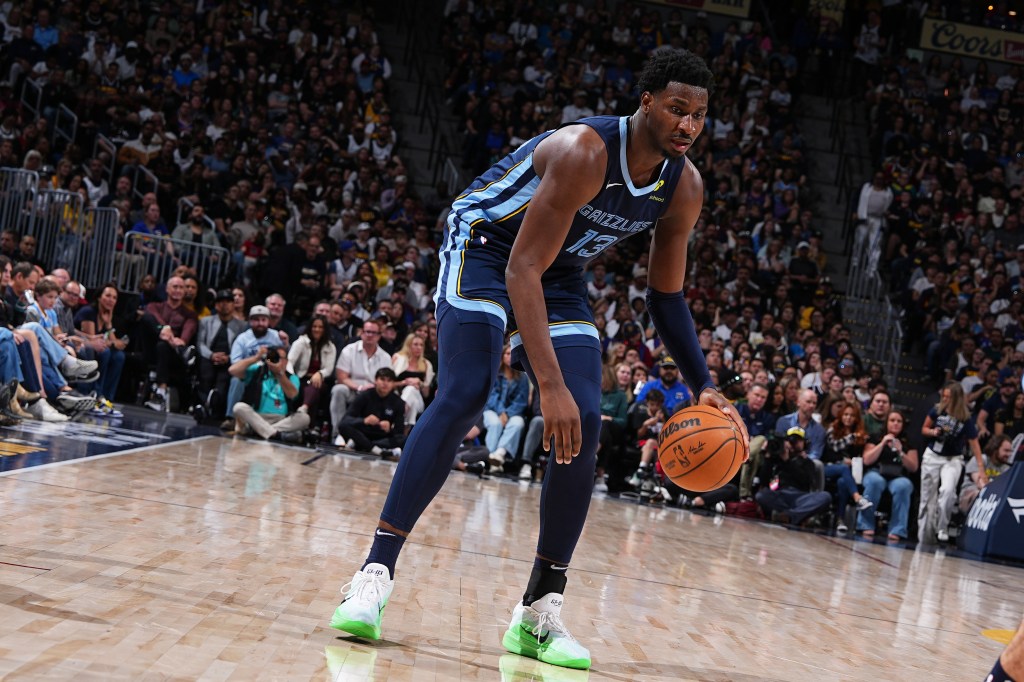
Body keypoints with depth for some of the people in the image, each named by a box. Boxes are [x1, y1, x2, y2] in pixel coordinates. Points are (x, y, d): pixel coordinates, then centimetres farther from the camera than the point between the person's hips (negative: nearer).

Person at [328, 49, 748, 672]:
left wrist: (704, 386, -8)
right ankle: (377, 571, -20)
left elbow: (666, 296, 3)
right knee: (463, 396, -25)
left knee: (584, 426, -8)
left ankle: (541, 611, -2)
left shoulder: (685, 188, -11)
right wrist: (550, 384, -42)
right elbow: (522, 269, -35)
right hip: (487, 244, -6)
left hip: (560, 272, 7)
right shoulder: (585, 152, -32)